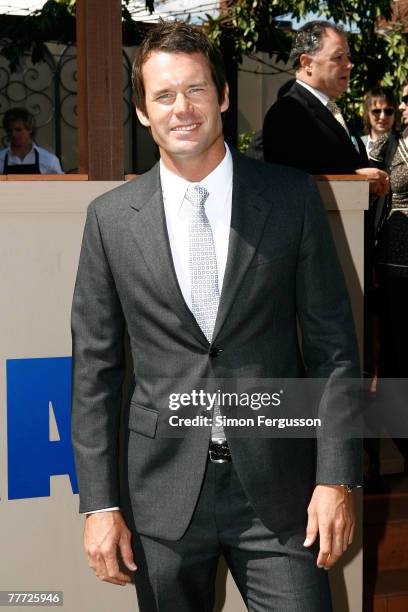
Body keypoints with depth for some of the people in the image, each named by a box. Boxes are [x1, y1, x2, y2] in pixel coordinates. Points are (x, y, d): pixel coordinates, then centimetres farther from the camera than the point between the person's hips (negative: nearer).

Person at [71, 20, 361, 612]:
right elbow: (95, 369, 3)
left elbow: (332, 343, 0)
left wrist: (336, 478, -6)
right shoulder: (110, 217, 0)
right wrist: (99, 502, -1)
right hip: (162, 490, 1)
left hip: (277, 486, -1)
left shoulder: (292, 197, -2)